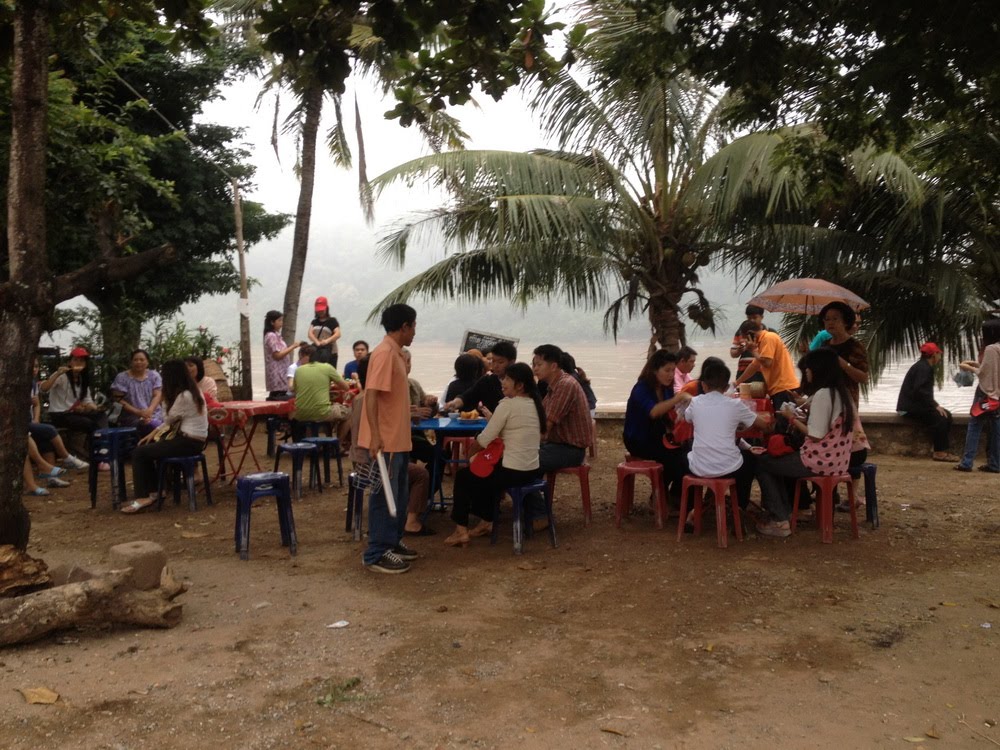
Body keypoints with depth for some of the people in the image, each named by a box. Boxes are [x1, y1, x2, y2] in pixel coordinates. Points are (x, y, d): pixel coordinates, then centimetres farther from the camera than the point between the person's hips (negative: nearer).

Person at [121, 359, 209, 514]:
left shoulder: (184, 396, -19)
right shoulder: (193, 390, 12)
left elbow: (168, 419, -6)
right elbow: (172, 420, 16)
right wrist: (153, 433, 10)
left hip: (189, 442, -10)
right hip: (193, 439, 10)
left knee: (139, 453, -6)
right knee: (147, 447, 18)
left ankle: (143, 497, 2)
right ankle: (152, 491, 20)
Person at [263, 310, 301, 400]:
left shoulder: (276, 335, 17)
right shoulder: (271, 336, -13)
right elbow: (277, 355, -18)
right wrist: (293, 347, -15)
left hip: (281, 372, 10)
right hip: (277, 373, -10)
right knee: (279, 398, -11)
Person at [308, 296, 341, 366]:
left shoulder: (332, 321, 3)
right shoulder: (314, 322, 16)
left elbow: (338, 334, -11)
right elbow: (310, 333, 0)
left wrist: (327, 341, -27)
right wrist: (317, 342, -19)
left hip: (329, 350, -3)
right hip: (316, 349, 3)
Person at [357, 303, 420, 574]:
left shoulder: (395, 353, 14)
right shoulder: (384, 353, -17)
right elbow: (371, 394, -24)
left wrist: (414, 410, 35)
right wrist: (375, 435, -29)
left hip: (398, 439, 10)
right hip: (385, 440, -10)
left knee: (399, 494, 17)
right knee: (384, 496, -3)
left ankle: (392, 542, 28)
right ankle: (376, 554, 4)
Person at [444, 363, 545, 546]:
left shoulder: (508, 404, -15)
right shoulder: (535, 404, 8)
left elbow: (484, 440, -14)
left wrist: (477, 436, 7)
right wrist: (492, 417, 10)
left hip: (513, 472, -8)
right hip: (533, 470, 8)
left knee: (463, 476, 16)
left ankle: (461, 530, 16)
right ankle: (486, 522, 35)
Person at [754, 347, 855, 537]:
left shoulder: (822, 394, -20)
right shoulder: (842, 392, 10)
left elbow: (815, 435, -21)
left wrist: (792, 418, -8)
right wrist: (799, 418, 6)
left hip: (820, 462, -10)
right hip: (836, 460, 10)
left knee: (761, 463, 5)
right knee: (777, 457, 25)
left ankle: (780, 521, 5)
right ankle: (786, 511, 22)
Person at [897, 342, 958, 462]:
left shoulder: (925, 367, 17)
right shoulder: (923, 368, -15)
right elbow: (919, 390, -26)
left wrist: (935, 405, 6)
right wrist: (935, 405, -22)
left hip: (915, 405, 10)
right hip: (909, 408, -10)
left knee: (946, 415, 1)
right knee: (939, 417, -23)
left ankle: (945, 449, -1)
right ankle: (939, 452, -16)